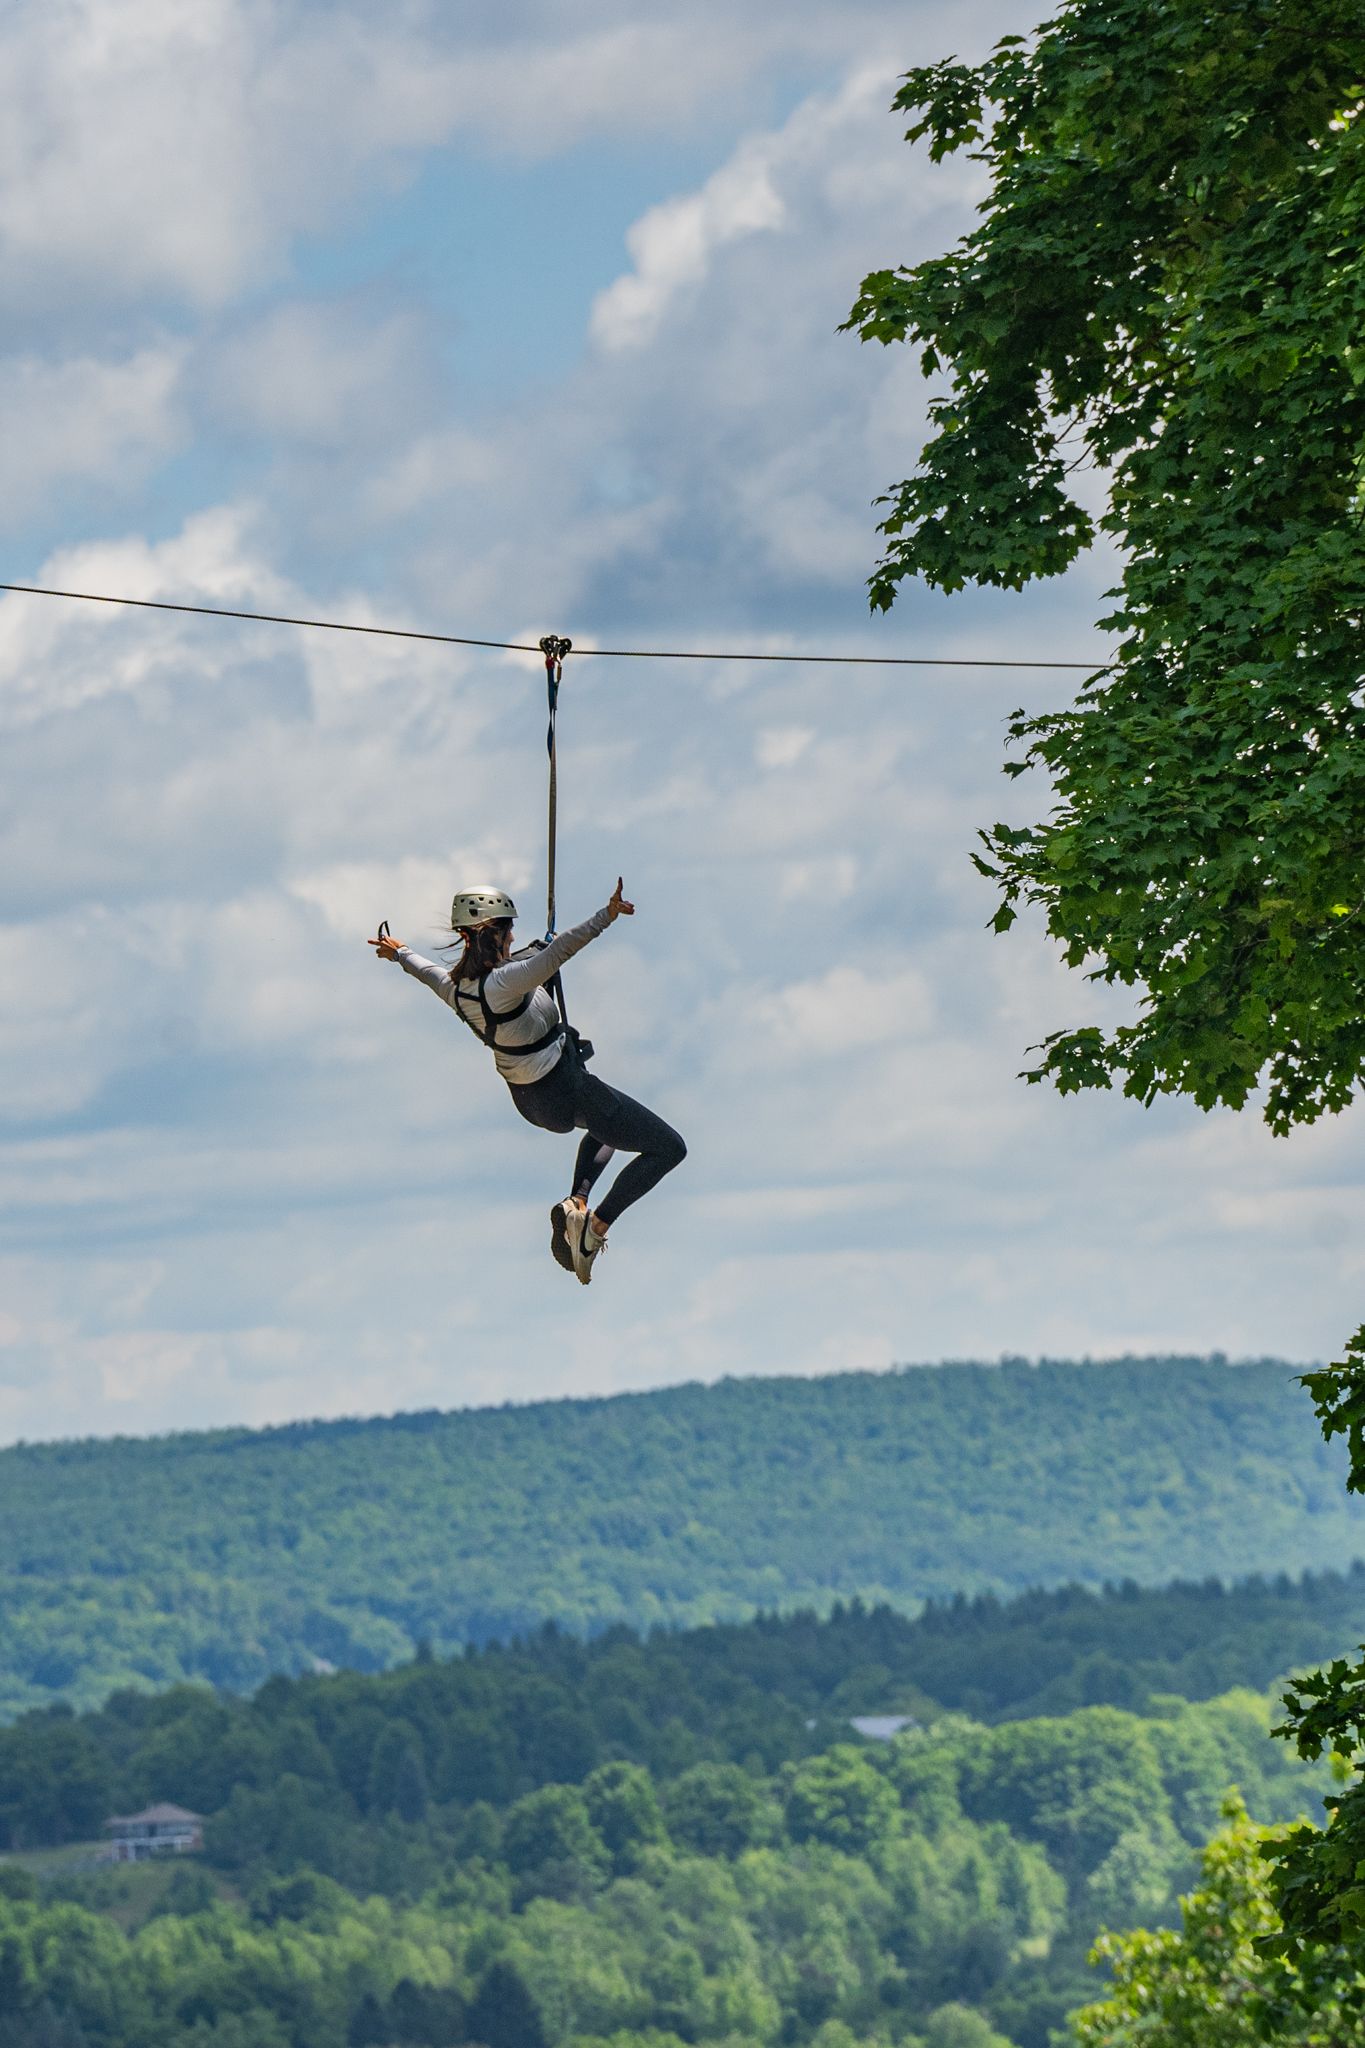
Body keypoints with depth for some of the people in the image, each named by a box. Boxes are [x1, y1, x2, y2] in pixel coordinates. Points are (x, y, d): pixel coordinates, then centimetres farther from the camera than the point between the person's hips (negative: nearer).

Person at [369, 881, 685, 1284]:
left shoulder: (457, 989, -4)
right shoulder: (503, 983, -29)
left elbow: (430, 973, 20)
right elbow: (556, 953, -45)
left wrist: (399, 954, 40)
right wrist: (605, 917, -52)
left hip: (529, 1099, 9)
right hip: (567, 1094, -9)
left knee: (606, 1124, 37)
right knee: (669, 1148, -1)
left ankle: (576, 1204, 19)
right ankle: (595, 1227, -6)